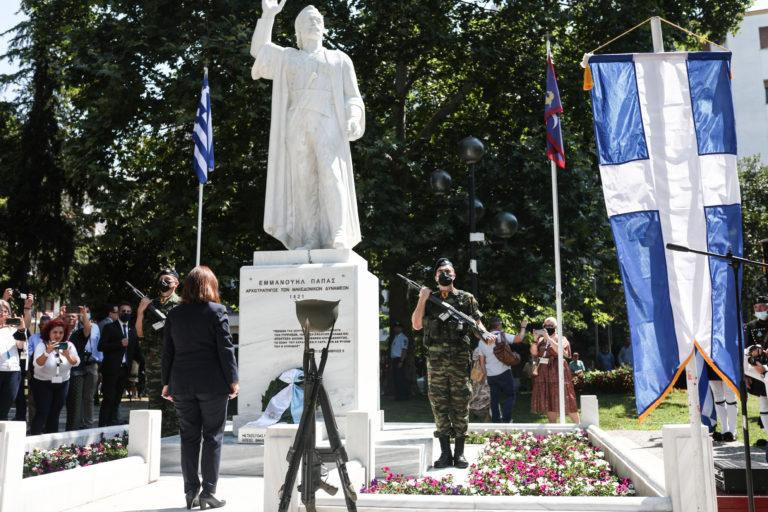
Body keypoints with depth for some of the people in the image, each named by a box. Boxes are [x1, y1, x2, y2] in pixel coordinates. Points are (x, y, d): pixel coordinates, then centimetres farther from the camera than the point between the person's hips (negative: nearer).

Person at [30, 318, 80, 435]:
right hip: (43, 383, -4)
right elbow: (37, 364, -26)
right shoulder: (42, 345, -12)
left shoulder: (68, 345, -2)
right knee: (42, 412, -10)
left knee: (55, 413, 9)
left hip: (62, 383, 4)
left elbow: (76, 363, -12)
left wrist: (68, 356, -33)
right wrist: (47, 352, -43)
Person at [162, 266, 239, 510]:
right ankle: (208, 492, 3)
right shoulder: (217, 311, -6)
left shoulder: (174, 314, 7)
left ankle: (190, 491, 13)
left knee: (188, 437, 10)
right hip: (212, 384, -4)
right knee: (213, 437, 3)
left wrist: (166, 383, 15)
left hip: (182, 385, 4)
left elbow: (167, 350, 9)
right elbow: (225, 348, -7)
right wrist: (233, 380, -1)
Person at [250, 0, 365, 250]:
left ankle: (339, 237, -27)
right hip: (297, 125, 2)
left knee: (331, 174, -20)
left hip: (327, 123, -2)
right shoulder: (288, 57, 27)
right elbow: (259, 50, 22)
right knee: (303, 179, -8)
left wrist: (353, 118, -9)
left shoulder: (339, 59, 19)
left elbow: (353, 97, 11)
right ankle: (310, 239, -9)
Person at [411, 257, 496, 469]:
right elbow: (417, 325, 7)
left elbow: (476, 322, 9)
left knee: (460, 404, 0)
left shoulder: (466, 298, 10)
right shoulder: (429, 299, 14)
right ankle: (445, 452, 8)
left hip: (459, 358, -1)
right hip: (435, 358, 1)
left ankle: (459, 452, 6)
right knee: (439, 404, 2)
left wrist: (485, 334, -12)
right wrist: (422, 299, -1)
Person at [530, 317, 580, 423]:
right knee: (548, 401, 5)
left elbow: (559, 350, -18)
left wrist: (548, 338, -20)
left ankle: (578, 424, 4)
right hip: (544, 373, 5)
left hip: (557, 372, -5)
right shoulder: (541, 340, 15)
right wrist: (535, 340, -8)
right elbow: (533, 352, 5)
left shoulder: (561, 339, 1)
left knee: (564, 400, -7)